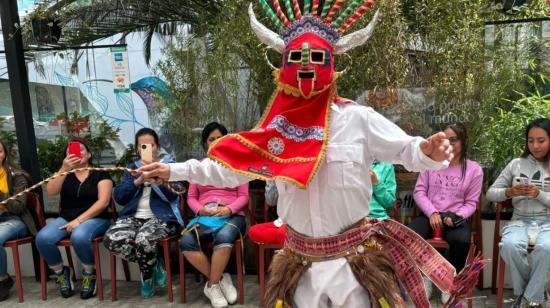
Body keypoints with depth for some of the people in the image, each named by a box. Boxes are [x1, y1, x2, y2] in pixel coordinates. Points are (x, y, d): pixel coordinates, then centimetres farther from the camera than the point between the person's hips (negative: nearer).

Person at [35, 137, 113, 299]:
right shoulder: (64, 173, 14)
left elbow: (104, 201, -10)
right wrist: (64, 169, -18)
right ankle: (61, 273, 2)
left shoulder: (100, 173, 2)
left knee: (79, 237, -37)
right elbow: (51, 191, -5)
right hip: (66, 218, 4)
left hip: (94, 219, -4)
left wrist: (79, 220, -17)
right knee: (42, 238, -25)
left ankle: (89, 273, -8)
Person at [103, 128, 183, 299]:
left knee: (144, 240, -36)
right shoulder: (132, 168, 21)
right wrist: (138, 180, -7)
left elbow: (172, 195, -8)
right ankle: (155, 263, -4)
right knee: (112, 239, -28)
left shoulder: (169, 165, 10)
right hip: (134, 217, 4)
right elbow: (119, 197, 7)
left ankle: (147, 276, -1)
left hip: (161, 217, -4)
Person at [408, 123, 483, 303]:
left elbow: (471, 203, 4)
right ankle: (424, 277, -4)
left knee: (462, 241, -35)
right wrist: (432, 213, -12)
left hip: (455, 218, -1)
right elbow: (419, 191, 3)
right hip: (429, 215, 1)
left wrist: (457, 216, -15)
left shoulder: (474, 169, 4)